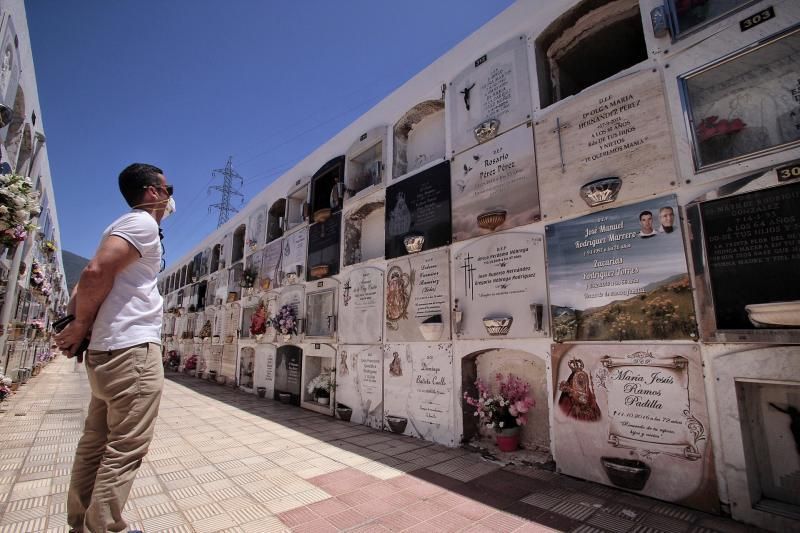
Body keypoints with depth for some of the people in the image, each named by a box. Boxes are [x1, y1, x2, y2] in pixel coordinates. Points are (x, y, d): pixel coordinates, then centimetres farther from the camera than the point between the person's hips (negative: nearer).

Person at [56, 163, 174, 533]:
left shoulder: (123, 225, 22)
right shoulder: (143, 223, -9)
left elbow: (89, 281, 19)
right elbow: (96, 271, -20)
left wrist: (77, 320, 7)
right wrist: (80, 327, -8)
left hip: (107, 350, 10)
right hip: (133, 349, -10)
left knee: (97, 442, 15)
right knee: (126, 448, -3)